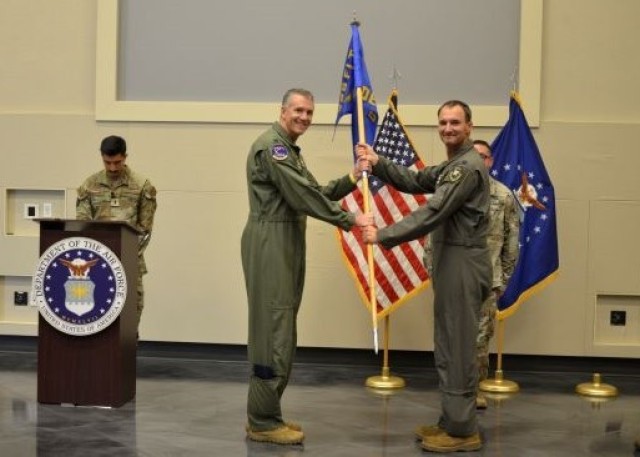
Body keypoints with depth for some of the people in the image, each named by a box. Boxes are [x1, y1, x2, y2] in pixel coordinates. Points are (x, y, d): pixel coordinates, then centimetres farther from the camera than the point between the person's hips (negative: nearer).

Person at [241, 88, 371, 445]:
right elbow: (304, 196, -19)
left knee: (279, 331, 12)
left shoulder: (290, 150, 23)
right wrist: (350, 220, -16)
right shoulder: (272, 146, -11)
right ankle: (263, 422, 0)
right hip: (270, 245, -11)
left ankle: (266, 415, 20)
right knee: (274, 331, -8)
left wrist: (352, 179, 4)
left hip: (287, 246, 11)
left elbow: (316, 193, 16)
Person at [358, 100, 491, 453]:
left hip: (462, 264, -11)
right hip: (451, 262, 11)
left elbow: (431, 215, -22)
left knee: (457, 349, -4)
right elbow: (415, 181, 15)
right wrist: (378, 164, 1)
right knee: (450, 348, 15)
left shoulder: (468, 167, -16)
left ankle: (462, 431, 5)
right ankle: (452, 422, 24)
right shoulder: (453, 165, 18)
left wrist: (383, 236, -18)